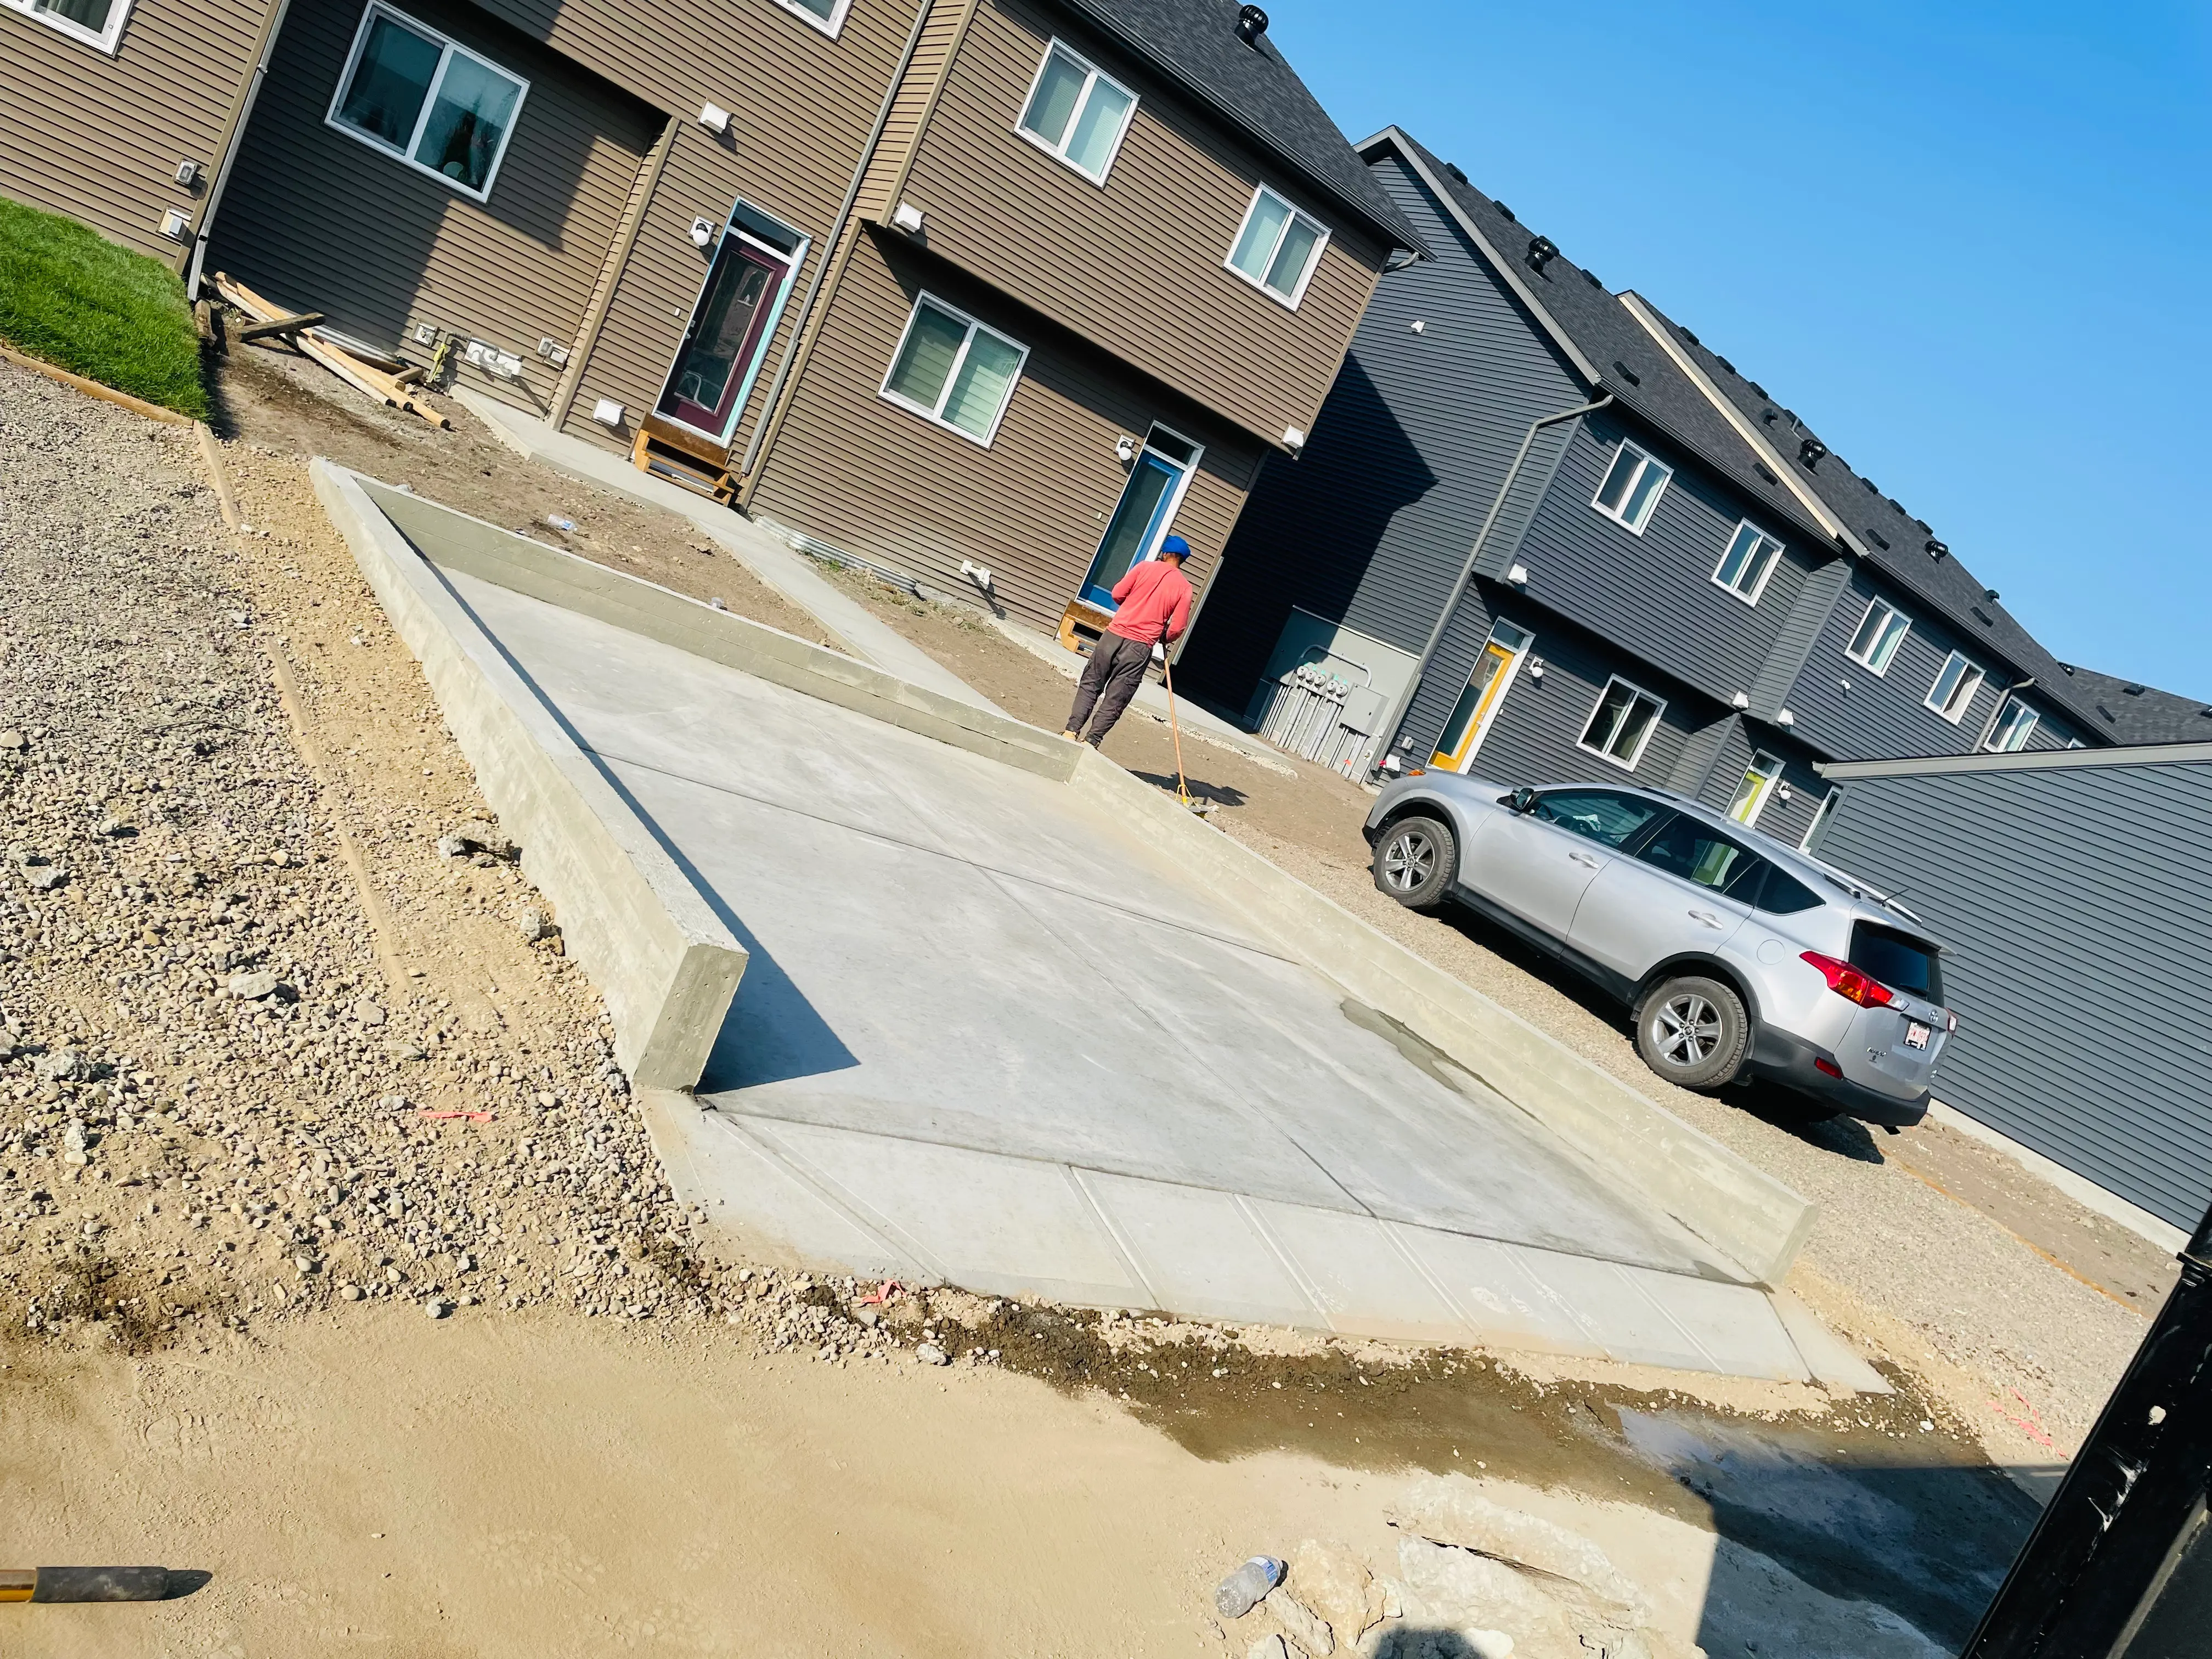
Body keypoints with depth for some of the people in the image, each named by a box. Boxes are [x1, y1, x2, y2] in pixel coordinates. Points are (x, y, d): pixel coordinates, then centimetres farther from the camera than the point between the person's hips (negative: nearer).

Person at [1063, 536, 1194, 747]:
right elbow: (1178, 627, -3)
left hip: (1115, 634, 1)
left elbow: (1118, 594, 1)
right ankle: (1091, 741, 0)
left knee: (1090, 684, 12)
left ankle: (1072, 730, 5)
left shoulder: (1145, 566, 2)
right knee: (1116, 698, 4)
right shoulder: (1184, 587, 1)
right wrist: (1164, 639, 18)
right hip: (1141, 647, -1)